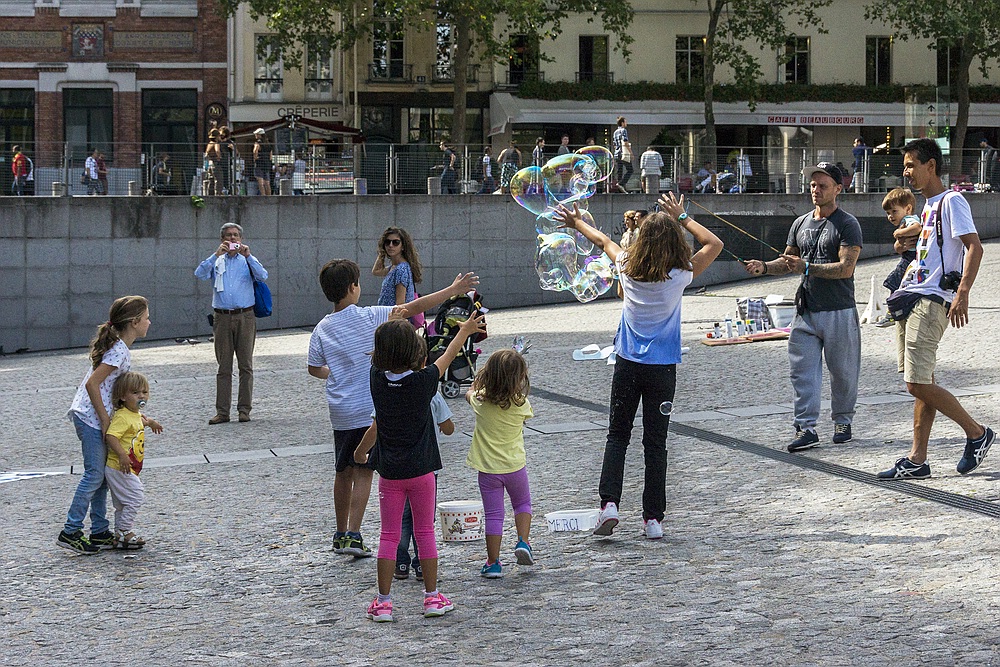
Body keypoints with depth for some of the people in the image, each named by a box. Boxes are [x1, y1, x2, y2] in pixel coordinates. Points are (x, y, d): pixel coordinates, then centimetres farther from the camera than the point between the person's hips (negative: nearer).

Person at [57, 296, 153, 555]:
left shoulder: (118, 347, 11)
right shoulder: (119, 352, -18)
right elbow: (92, 384, -23)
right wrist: (106, 420, -18)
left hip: (96, 416, 10)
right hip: (91, 417, -10)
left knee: (102, 475, 12)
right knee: (95, 475, -8)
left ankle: (100, 532, 16)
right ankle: (70, 532, -6)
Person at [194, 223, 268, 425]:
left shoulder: (248, 261, 11)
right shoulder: (216, 262, 12)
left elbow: (263, 276, -7)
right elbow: (200, 274, -6)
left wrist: (248, 256, -17)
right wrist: (217, 255, -14)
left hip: (245, 317, -1)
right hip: (222, 317, 1)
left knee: (246, 365, -1)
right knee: (223, 367, 2)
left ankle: (244, 409, 4)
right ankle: (222, 411, 3)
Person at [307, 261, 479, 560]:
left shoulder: (322, 328, 1)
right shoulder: (370, 317, -11)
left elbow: (314, 368, 10)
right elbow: (413, 307, -11)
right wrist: (453, 289, -6)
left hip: (340, 412, 4)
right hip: (369, 410, -4)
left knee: (343, 471, 16)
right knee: (363, 472, 0)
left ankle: (341, 534, 26)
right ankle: (353, 535, -8)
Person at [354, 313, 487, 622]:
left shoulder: (377, 380, -9)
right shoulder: (424, 382, -11)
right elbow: (447, 357, 5)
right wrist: (465, 330, 21)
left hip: (390, 472, 1)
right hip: (421, 469, -1)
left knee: (388, 535, 6)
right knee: (425, 532, 10)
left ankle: (383, 602, 7)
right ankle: (432, 597, 14)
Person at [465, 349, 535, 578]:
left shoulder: (481, 400, -12)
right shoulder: (521, 404, -15)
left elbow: (469, 393, 12)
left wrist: (479, 382, 27)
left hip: (488, 468, 0)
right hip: (515, 465, 0)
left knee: (493, 515, 6)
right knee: (522, 503, 25)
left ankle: (493, 563, 6)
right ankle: (523, 542, 8)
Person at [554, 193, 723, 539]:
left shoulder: (627, 268, -6)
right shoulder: (679, 276, -12)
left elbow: (604, 241, 15)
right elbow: (715, 244, 1)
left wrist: (577, 223, 32)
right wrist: (682, 218, 6)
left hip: (628, 364, 2)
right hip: (663, 368, -2)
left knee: (617, 435, 12)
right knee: (655, 442, 5)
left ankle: (609, 503, -6)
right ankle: (653, 518, 5)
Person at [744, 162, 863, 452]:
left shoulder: (847, 224, -6)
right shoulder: (801, 223, 15)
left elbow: (846, 267, -17)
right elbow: (788, 262, 21)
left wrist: (807, 267, -25)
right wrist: (764, 267, 1)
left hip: (839, 312, -5)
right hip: (806, 311, 5)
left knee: (843, 371, 5)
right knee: (802, 370, -3)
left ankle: (842, 422, 21)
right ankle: (806, 427, -3)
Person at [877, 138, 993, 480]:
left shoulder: (951, 201, -9)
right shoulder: (928, 206, 20)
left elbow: (974, 247, -18)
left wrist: (962, 293, -26)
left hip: (931, 301, -9)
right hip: (911, 298, 9)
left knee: (918, 384, -13)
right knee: (921, 384, 8)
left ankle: (977, 433, 2)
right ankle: (917, 460, 9)